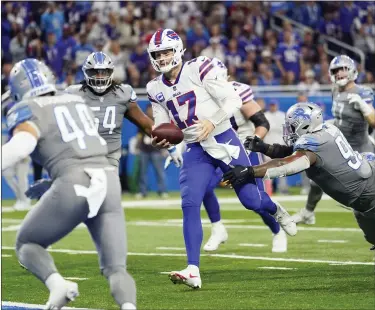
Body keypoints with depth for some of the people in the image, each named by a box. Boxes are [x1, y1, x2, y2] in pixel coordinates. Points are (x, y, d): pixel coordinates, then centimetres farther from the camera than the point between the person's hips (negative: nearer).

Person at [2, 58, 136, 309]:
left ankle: (57, 283, -14)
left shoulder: (29, 111, 5)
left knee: (27, 244, 17)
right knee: (115, 268, 8)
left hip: (73, 185, -5)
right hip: (108, 182, 5)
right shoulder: (77, 102, 25)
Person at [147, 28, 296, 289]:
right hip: (195, 151, 4)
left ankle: (276, 211, 40)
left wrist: (213, 121, -27)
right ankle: (193, 271, -14)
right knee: (190, 206, -13)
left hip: (223, 141, -4)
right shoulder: (156, 89, 5)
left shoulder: (199, 70, -12)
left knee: (251, 200, 2)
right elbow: (163, 127, 12)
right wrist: (161, 140, -11)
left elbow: (234, 100, -13)